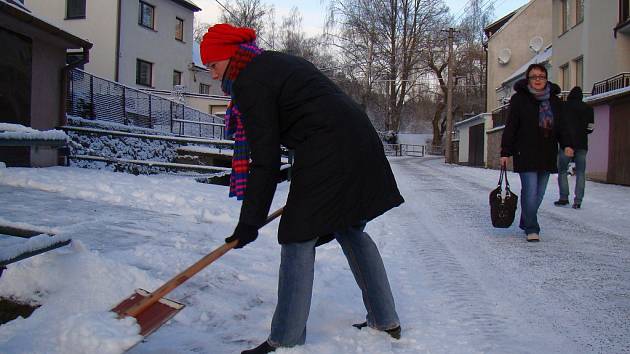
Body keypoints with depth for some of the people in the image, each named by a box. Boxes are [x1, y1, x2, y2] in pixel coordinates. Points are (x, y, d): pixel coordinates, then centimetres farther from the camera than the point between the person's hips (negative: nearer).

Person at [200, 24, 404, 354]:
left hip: (327, 155, -10)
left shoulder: (249, 82, -7)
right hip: (361, 142, 10)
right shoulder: (278, 61, 21)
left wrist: (250, 222, -6)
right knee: (351, 231, 20)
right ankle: (386, 321, 27)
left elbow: (265, 161, -11)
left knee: (298, 238, -1)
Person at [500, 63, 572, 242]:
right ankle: (532, 229, -2)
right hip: (526, 154, -5)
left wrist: (566, 144, 0)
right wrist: (505, 152, -6)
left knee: (539, 193, 10)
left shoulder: (554, 101, 13)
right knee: (530, 192, -10)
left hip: (547, 155, 5)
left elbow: (560, 126, 18)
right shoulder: (519, 99, -1)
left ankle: (525, 223, 26)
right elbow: (510, 127, -2)